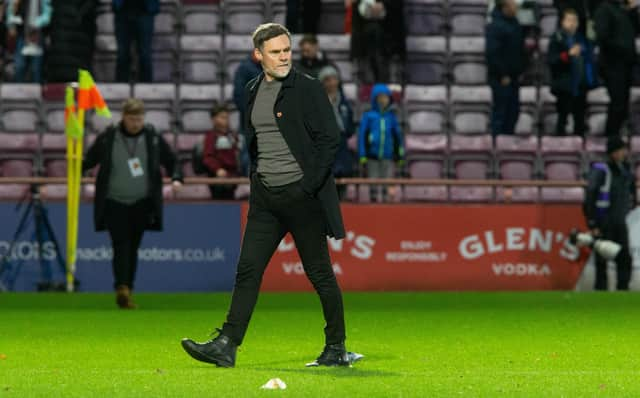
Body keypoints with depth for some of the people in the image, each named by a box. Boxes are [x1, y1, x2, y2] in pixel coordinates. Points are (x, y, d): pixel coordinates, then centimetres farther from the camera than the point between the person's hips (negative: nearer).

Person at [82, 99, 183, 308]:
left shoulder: (153, 138, 2)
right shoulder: (107, 138, -2)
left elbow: (171, 161, 12)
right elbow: (89, 160, 8)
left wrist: (176, 178, -6)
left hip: (141, 204, 2)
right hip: (114, 203, -2)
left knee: (133, 249, 7)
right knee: (121, 247, -14)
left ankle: (127, 292, 15)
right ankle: (122, 288, -25)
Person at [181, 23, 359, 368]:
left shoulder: (308, 89, -7)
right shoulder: (252, 91, 11)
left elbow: (329, 139, -9)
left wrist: (309, 185, -14)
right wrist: (255, 178, 11)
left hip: (302, 194, -5)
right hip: (265, 195, 5)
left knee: (319, 274, 2)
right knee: (248, 270, -1)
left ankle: (337, 349, 12)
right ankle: (226, 346, -4)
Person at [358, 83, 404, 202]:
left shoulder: (391, 116, 7)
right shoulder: (368, 116, 0)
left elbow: (398, 136, 13)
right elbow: (362, 135, 0)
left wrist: (400, 155, 12)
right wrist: (362, 155, -6)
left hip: (387, 157, 2)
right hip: (372, 157, -2)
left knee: (386, 184, 0)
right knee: (374, 184, 2)